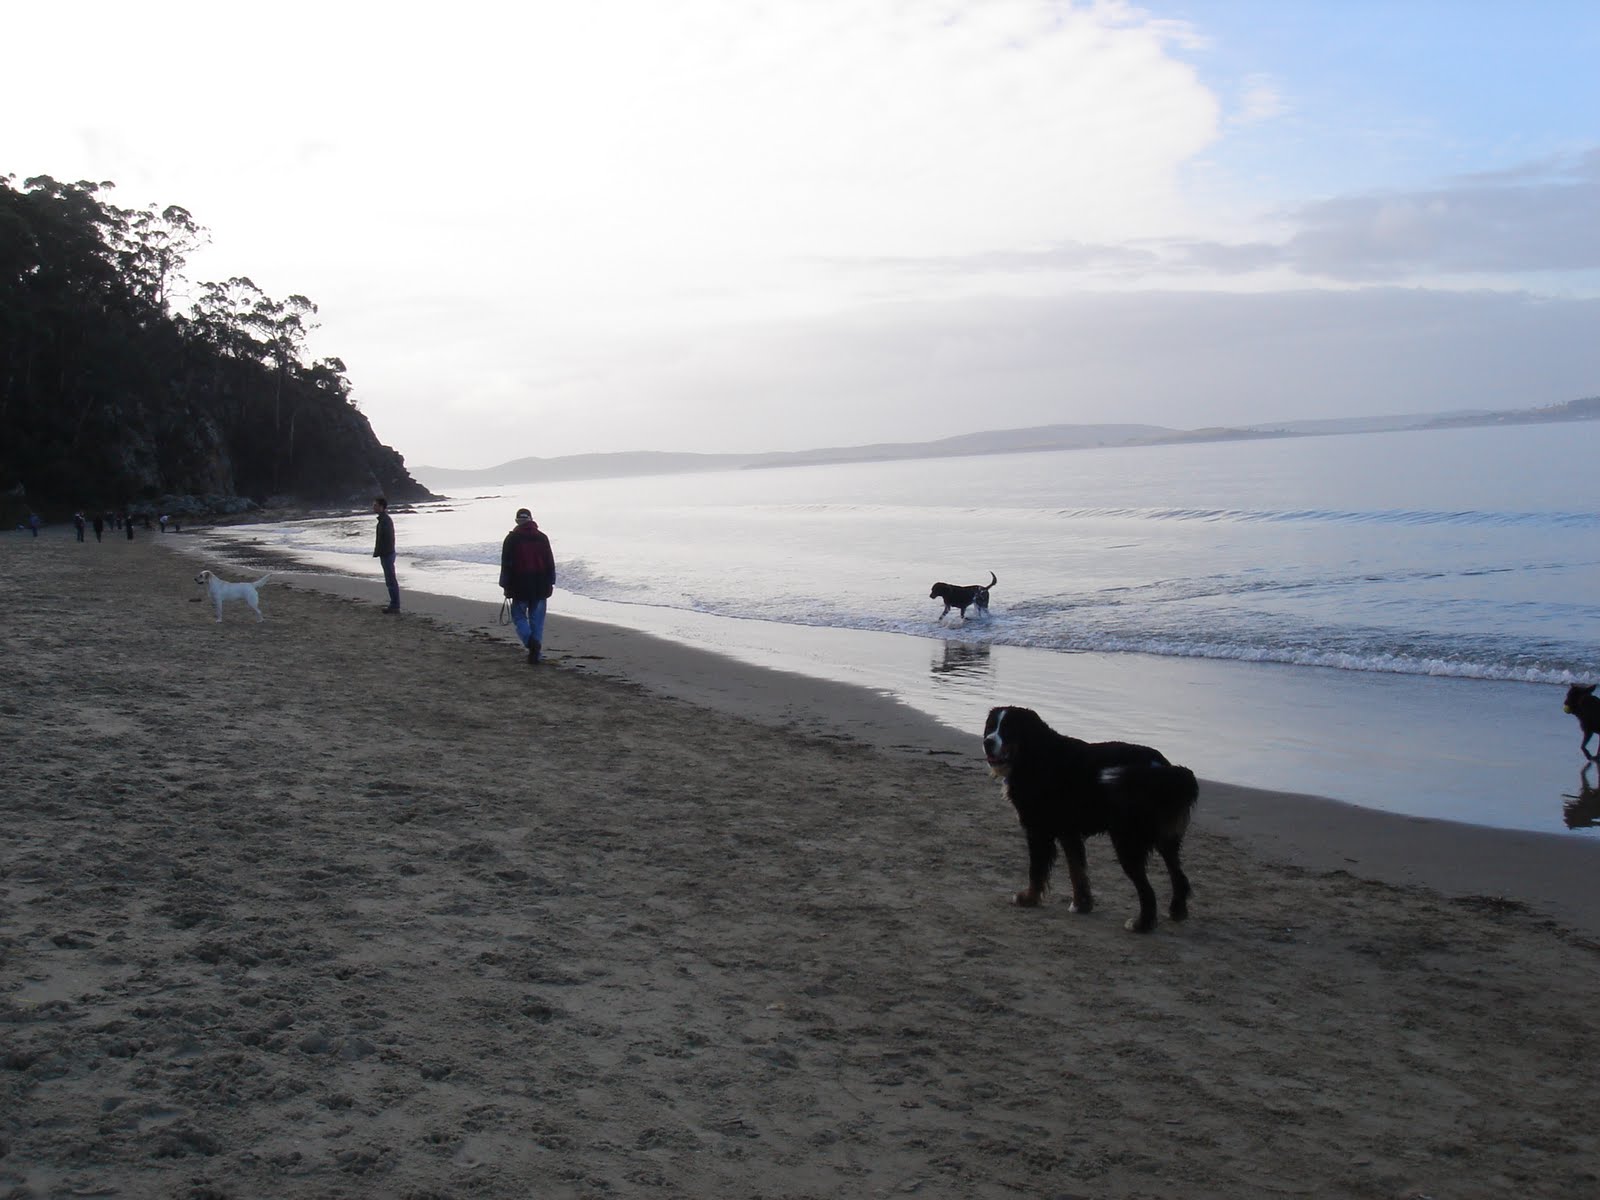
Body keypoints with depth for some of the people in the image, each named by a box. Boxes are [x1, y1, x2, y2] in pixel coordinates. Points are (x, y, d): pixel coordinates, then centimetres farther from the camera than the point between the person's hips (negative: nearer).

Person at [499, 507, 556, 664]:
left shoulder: (511, 539, -3)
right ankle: (536, 652, 5)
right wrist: (550, 583, 15)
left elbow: (506, 564, -4)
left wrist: (505, 586, 3)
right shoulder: (542, 538, 5)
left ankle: (531, 641, -18)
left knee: (519, 616, 8)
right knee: (537, 619, 8)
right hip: (540, 586, 3)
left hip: (520, 586, -2)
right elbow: (550, 563, 7)